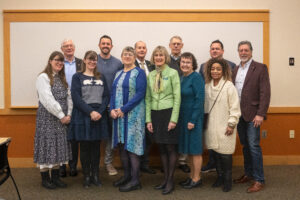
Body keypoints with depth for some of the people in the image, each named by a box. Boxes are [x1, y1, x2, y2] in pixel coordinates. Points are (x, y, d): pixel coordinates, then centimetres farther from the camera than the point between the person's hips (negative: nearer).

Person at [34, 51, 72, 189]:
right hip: (47, 118, -6)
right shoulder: (43, 77, -6)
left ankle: (55, 177, 19)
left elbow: (68, 97, 10)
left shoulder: (62, 79, 15)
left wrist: (68, 114, -4)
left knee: (59, 145, 9)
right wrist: (61, 116, -15)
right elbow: (47, 100, -15)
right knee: (47, 144, -1)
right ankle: (45, 178, 11)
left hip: (61, 119, 7)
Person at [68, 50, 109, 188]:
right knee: (85, 147, 3)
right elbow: (76, 98, -7)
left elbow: (106, 97, 6)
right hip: (83, 116, -3)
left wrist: (99, 112, -10)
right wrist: (90, 112, -15)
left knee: (96, 147, 7)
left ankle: (95, 175, 16)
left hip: (99, 116, 3)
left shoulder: (101, 78, 14)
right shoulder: (77, 77, 4)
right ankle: (86, 176, 13)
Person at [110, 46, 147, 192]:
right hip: (118, 114, 6)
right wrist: (112, 109, -4)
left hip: (133, 114, -6)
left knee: (132, 144, -5)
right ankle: (127, 175, 22)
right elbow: (113, 93, 15)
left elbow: (140, 93, -13)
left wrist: (124, 109, -17)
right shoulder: (118, 74, 16)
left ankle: (135, 180, 3)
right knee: (121, 145, 9)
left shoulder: (139, 72, -3)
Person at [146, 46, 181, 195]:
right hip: (155, 114, 5)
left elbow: (177, 97, -7)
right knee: (161, 148, 11)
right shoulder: (150, 75, 10)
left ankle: (170, 180, 12)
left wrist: (174, 119, -12)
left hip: (168, 112, -4)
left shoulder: (172, 73, -3)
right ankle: (165, 178, 23)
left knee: (171, 147, 0)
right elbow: (148, 98, 11)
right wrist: (148, 119, 5)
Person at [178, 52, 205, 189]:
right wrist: (177, 118, 9)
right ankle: (192, 176, 25)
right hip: (183, 118, 8)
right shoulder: (181, 78, 11)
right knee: (188, 148, 14)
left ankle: (197, 179, 11)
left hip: (193, 118, -8)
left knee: (195, 148, 0)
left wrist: (193, 120, -19)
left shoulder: (196, 78, -12)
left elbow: (199, 99, -17)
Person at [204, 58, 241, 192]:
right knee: (215, 151, 10)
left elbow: (234, 107, -8)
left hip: (224, 127, -4)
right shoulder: (207, 86, 6)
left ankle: (228, 180, 15)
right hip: (211, 126, 5)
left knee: (225, 153, -1)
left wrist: (231, 124, -10)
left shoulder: (229, 86, -9)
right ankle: (220, 177, 27)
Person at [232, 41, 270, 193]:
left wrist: (260, 114, -17)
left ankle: (259, 180, 4)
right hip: (238, 113, 6)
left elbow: (265, 93, -10)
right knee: (245, 145, 14)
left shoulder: (260, 68, -5)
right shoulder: (235, 70, 13)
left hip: (252, 114, -5)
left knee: (254, 146, -5)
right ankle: (248, 174, 27)